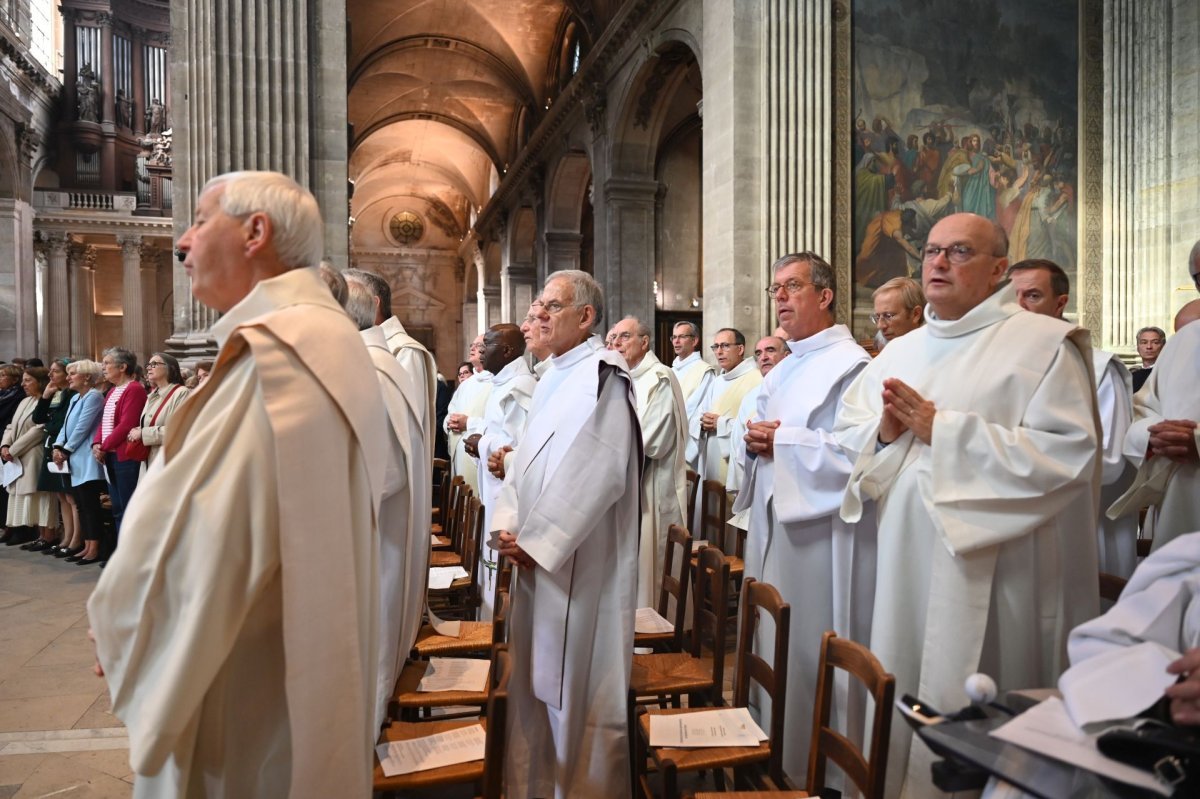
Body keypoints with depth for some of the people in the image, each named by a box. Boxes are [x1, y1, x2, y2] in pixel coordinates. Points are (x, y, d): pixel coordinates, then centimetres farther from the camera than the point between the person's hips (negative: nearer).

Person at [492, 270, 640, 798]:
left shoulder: (603, 377, -12)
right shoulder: (550, 379, 14)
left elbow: (598, 473, -21)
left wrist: (535, 539, -17)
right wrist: (509, 526, 0)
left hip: (580, 564, -8)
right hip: (536, 556, 9)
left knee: (579, 686, 3)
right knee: (535, 678, 17)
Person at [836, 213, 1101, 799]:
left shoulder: (1044, 342, -4)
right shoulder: (901, 352, 14)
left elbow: (1070, 451, -16)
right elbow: (845, 432, 16)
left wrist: (944, 430, -17)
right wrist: (884, 432, -7)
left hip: (992, 569, -5)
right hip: (906, 563, 6)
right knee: (903, 700, 14)